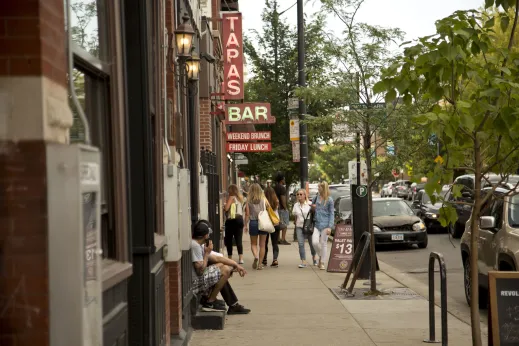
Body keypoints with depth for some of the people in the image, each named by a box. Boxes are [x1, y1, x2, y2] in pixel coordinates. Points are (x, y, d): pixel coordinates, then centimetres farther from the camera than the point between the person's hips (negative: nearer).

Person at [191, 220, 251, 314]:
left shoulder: (199, 245, 14)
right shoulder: (194, 245, -18)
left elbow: (216, 258, 18)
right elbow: (200, 270, -22)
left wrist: (236, 265, 16)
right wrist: (207, 253, -10)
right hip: (194, 284, -10)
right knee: (225, 270, -9)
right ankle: (209, 303, 0)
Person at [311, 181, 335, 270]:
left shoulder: (329, 200, -4)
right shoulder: (316, 198, 8)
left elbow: (331, 214, -4)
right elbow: (313, 210, 23)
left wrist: (330, 227, -11)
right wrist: (312, 208, -3)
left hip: (325, 225, -4)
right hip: (316, 224, 4)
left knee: (323, 243, 2)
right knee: (315, 242, -9)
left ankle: (322, 263, 11)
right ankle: (321, 255, 19)